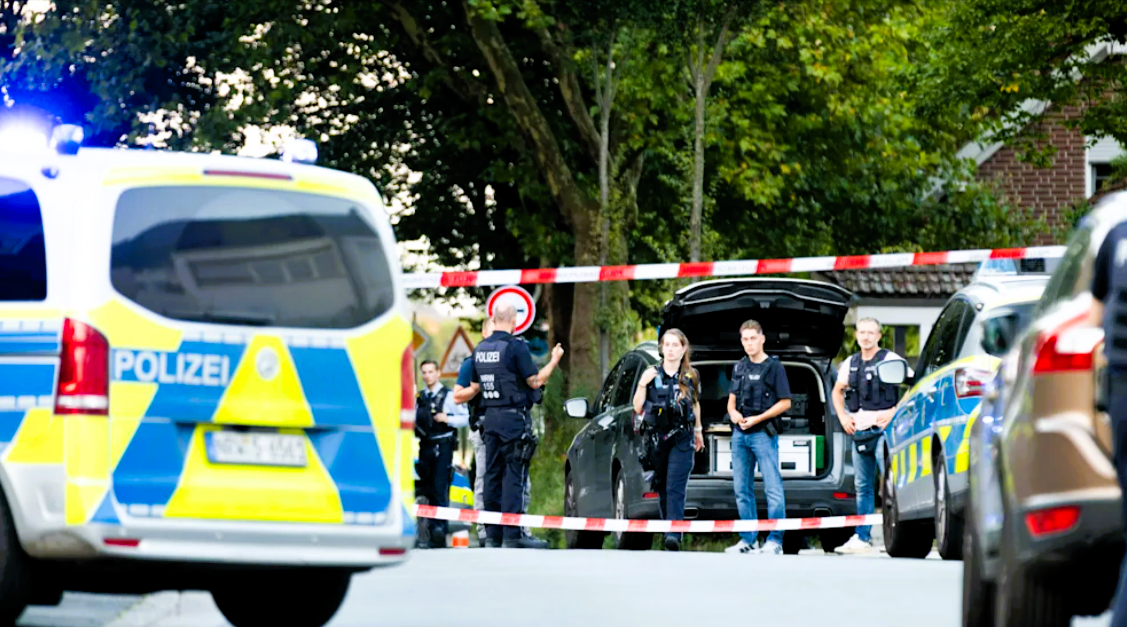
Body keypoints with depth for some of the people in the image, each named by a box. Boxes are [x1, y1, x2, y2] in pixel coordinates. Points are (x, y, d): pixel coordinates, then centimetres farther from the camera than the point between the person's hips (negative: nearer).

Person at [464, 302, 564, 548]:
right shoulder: (516, 347, -12)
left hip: (490, 417, 7)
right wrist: (554, 361, 3)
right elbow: (535, 381, -11)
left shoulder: (480, 349, 10)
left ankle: (492, 535, 10)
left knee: (492, 475, 9)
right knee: (514, 475, -7)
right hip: (513, 417, -7)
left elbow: (475, 387, 16)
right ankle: (512, 535, -10)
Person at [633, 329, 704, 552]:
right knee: (661, 488, 7)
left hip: (682, 440, -2)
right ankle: (667, 525, 19)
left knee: (675, 487, -14)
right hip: (657, 439, 2)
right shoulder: (651, 374, 4)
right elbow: (638, 409, 1)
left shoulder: (691, 377, 5)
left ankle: (674, 535, -24)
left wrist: (698, 431, 28)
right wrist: (642, 384, -12)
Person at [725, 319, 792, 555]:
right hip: (739, 435, 7)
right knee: (742, 490, 8)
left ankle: (774, 541, -8)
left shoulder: (774, 367, -2)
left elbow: (785, 403, -5)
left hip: (763, 434, -6)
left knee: (773, 489, -9)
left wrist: (757, 419, -13)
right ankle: (748, 540, 15)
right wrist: (733, 413, -2)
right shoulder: (739, 367, 15)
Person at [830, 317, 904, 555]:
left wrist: (895, 412, -14)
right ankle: (862, 538, 10)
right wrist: (843, 416, 13)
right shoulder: (850, 364, 14)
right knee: (863, 487, 8)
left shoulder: (890, 360, -3)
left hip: (883, 429, -6)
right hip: (860, 431, 6)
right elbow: (837, 391, 28)